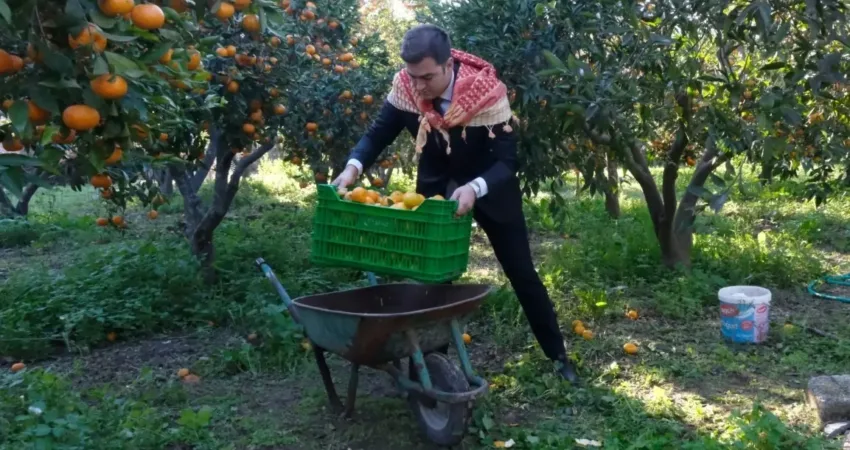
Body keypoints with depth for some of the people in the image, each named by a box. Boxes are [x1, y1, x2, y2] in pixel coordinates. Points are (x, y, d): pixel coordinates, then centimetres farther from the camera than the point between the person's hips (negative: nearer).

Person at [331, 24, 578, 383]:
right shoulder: (405, 87, -21)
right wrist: (354, 166, -32)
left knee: (521, 272, 4)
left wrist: (475, 189, -50)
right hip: (436, 186, 3)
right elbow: (378, 134, -12)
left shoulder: (486, 92, -31)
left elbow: (507, 161, -31)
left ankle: (557, 354, 19)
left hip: (489, 186, -3)